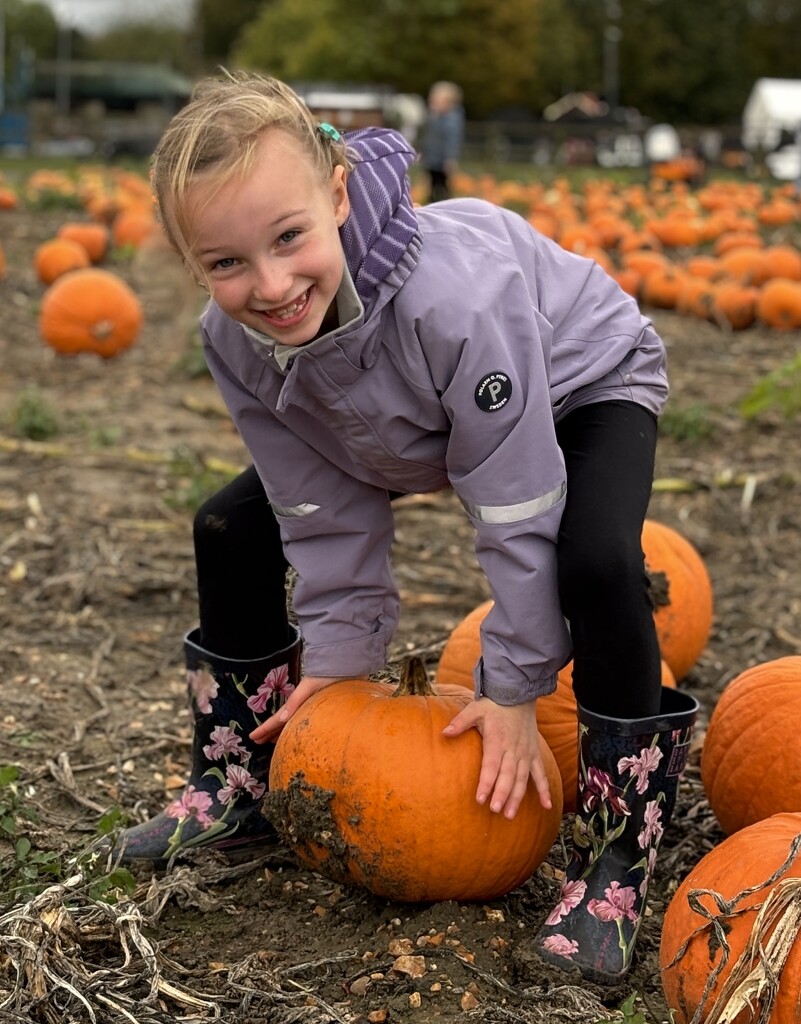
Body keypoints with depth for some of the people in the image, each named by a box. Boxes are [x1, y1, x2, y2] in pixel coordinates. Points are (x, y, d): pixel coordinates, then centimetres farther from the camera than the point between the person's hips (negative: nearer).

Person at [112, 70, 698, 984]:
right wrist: (339, 652, -10)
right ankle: (235, 790, 17)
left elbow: (515, 511, -34)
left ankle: (617, 856, -16)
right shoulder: (233, 339, -25)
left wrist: (513, 689, -26)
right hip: (408, 421, 6)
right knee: (233, 531, -1)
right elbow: (326, 507, -12)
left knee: (596, 561, -36)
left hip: (583, 382, -6)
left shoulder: (454, 297, -44)